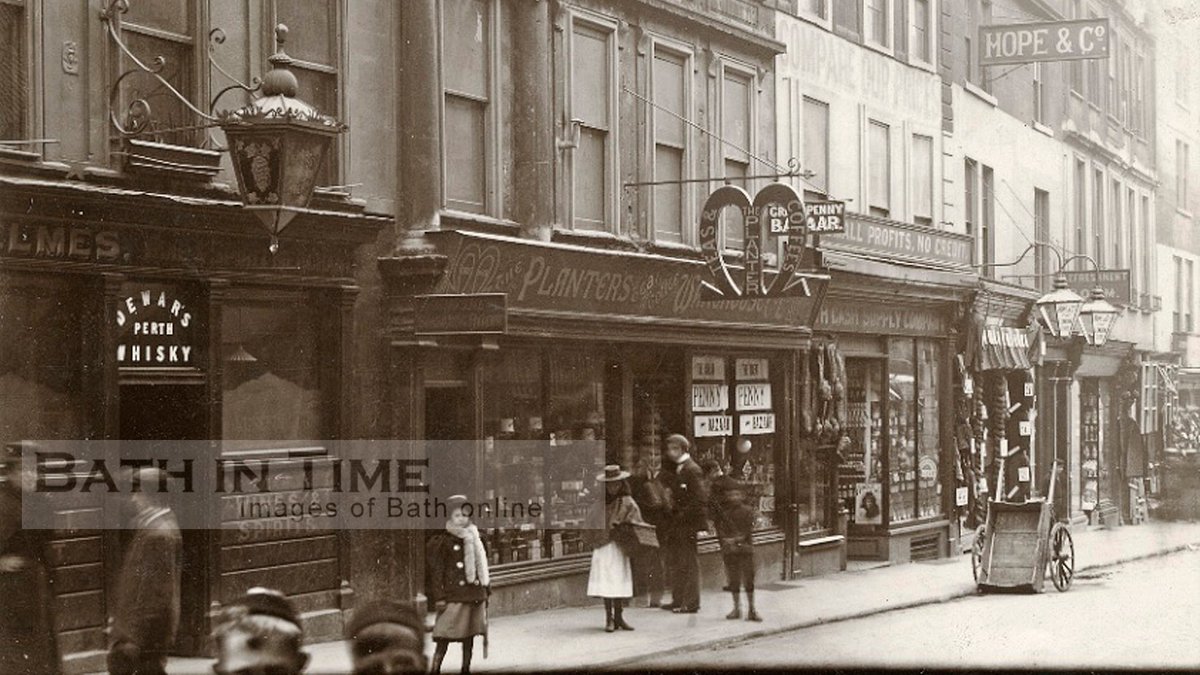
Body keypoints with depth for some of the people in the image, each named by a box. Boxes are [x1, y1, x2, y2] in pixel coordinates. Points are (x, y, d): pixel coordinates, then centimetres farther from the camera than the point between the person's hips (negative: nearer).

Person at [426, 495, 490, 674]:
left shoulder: (474, 539, 13)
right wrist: (439, 597, -12)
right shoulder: (440, 541, -3)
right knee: (444, 638, -9)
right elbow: (436, 571, -6)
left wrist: (486, 591, 16)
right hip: (453, 597, -6)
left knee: (469, 637, 11)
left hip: (474, 597, 6)